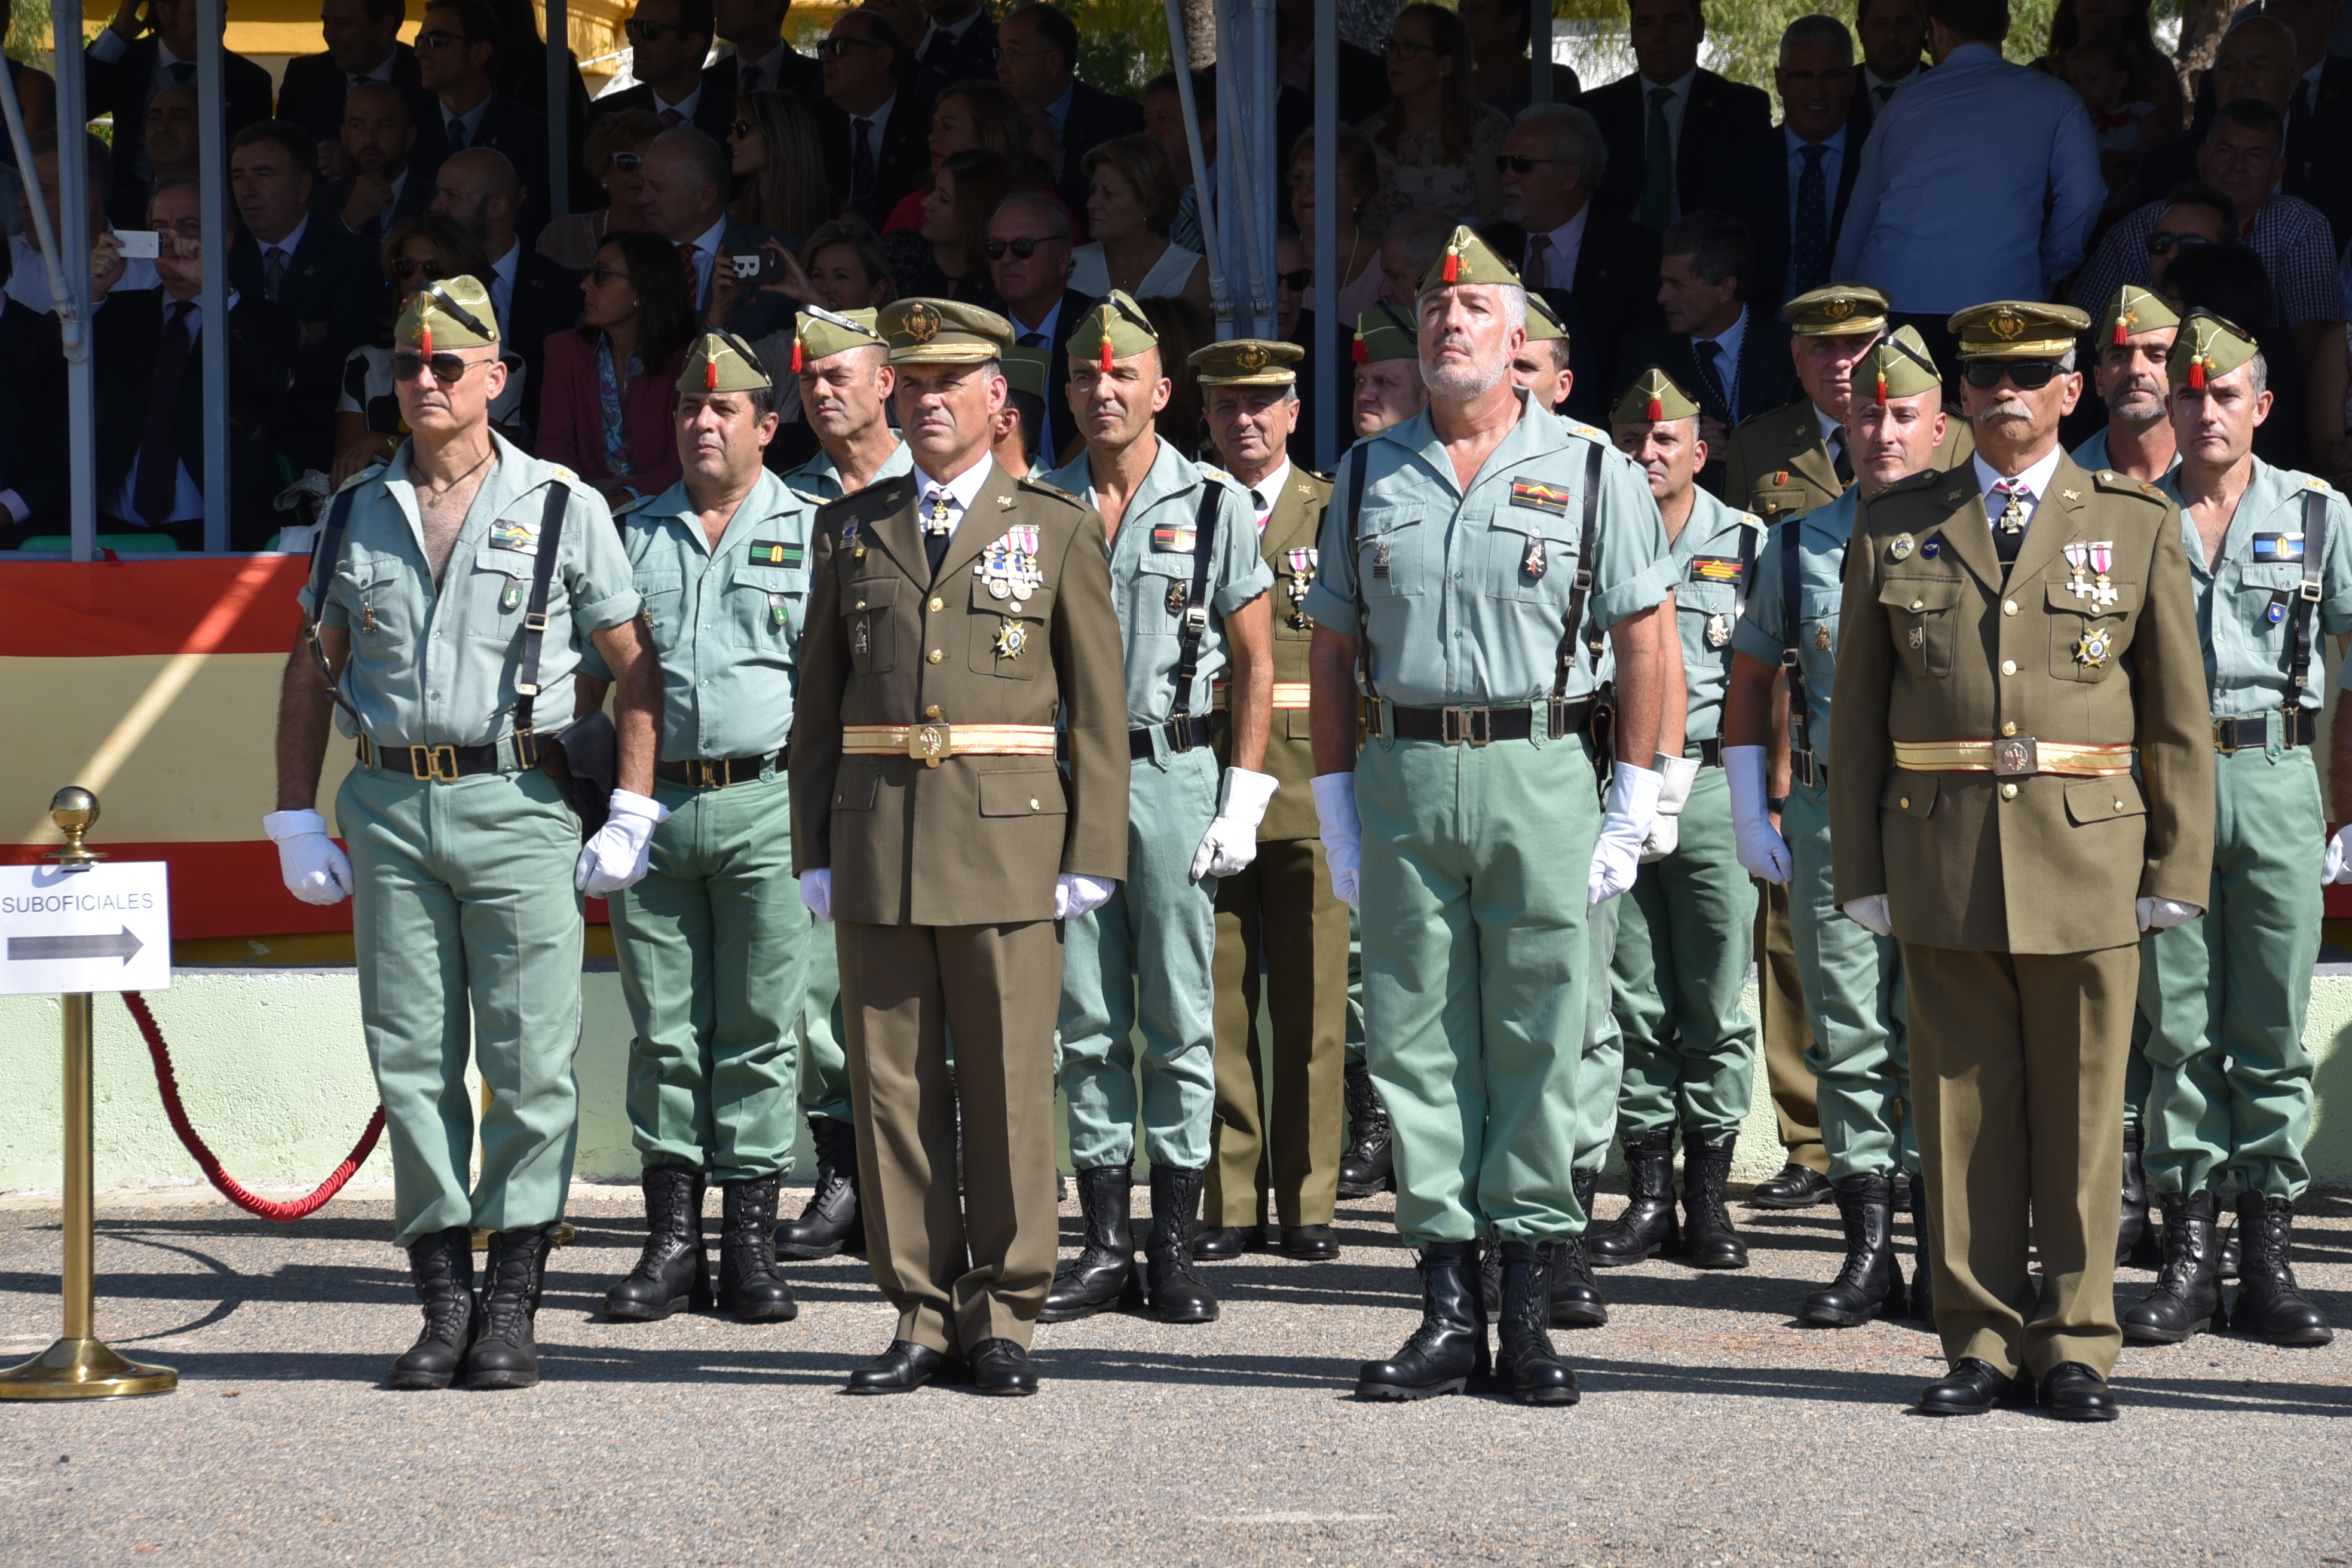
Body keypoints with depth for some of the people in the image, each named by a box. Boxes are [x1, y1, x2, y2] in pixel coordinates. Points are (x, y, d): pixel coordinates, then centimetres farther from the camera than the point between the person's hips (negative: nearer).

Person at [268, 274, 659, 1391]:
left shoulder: (563, 509, 2)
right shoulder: (358, 513, 11)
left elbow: (635, 667, 5)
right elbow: (312, 672, 16)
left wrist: (632, 814, -3)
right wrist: (295, 820, 8)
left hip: (518, 805, -3)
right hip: (389, 808, 3)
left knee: (529, 1061, -5)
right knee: (411, 1061, 3)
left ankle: (512, 1308, 1)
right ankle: (444, 1302, 9)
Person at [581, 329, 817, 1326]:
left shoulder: (808, 532, 6)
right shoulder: (634, 536, 13)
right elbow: (591, 676, 15)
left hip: (765, 805, -2)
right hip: (653, 805, 2)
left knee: (759, 1031, 0)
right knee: (663, 1032, 4)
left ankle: (750, 1246, 4)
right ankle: (671, 1241, 8)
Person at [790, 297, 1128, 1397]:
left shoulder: (1058, 530, 6)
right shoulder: (850, 530, 13)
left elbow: (1099, 707, 4)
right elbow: (819, 700, 14)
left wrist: (1091, 855, -4)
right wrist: (813, 851, 6)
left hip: (1008, 841, -3)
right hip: (877, 841, 3)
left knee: (1009, 1090, -2)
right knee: (892, 1088, 3)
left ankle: (1002, 1319, 5)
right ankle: (922, 1318, 9)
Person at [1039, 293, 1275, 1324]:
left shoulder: (1216, 507, 1)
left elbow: (1255, 663, 1)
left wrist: (1245, 802, -6)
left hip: (1172, 772, -2)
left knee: (1179, 1017, 0)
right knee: (1085, 1017, 4)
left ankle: (1176, 1249, 4)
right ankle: (1104, 1245, 9)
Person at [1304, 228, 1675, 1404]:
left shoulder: (1591, 472, 3)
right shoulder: (1370, 476, 11)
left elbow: (1644, 640, 1)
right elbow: (1331, 649, 14)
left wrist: (1633, 811, -4)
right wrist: (1337, 812, 8)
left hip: (1540, 777, -3)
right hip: (1403, 781, 3)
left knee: (1537, 1043, -1)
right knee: (1415, 1043, 2)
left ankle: (1529, 1315, 4)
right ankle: (1448, 1308, 8)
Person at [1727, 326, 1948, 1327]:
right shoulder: (1798, 547, 9)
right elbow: (1750, 680, 17)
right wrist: (1750, 815, 11)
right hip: (1831, 816, 2)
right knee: (1850, 1039, 2)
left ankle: (1941, 1258, 7)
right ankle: (1869, 1255, 6)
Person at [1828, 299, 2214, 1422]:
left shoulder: (2137, 526, 6)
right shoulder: (1893, 528, 8)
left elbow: (2179, 716, 6)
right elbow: (1858, 714, 9)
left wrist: (2179, 870, 1)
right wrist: (1861, 873, 4)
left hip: (2087, 859, -1)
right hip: (1942, 860, 1)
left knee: (2081, 1110, 2)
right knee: (1963, 1106, 3)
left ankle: (2074, 1348, 9)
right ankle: (1982, 1343, 9)